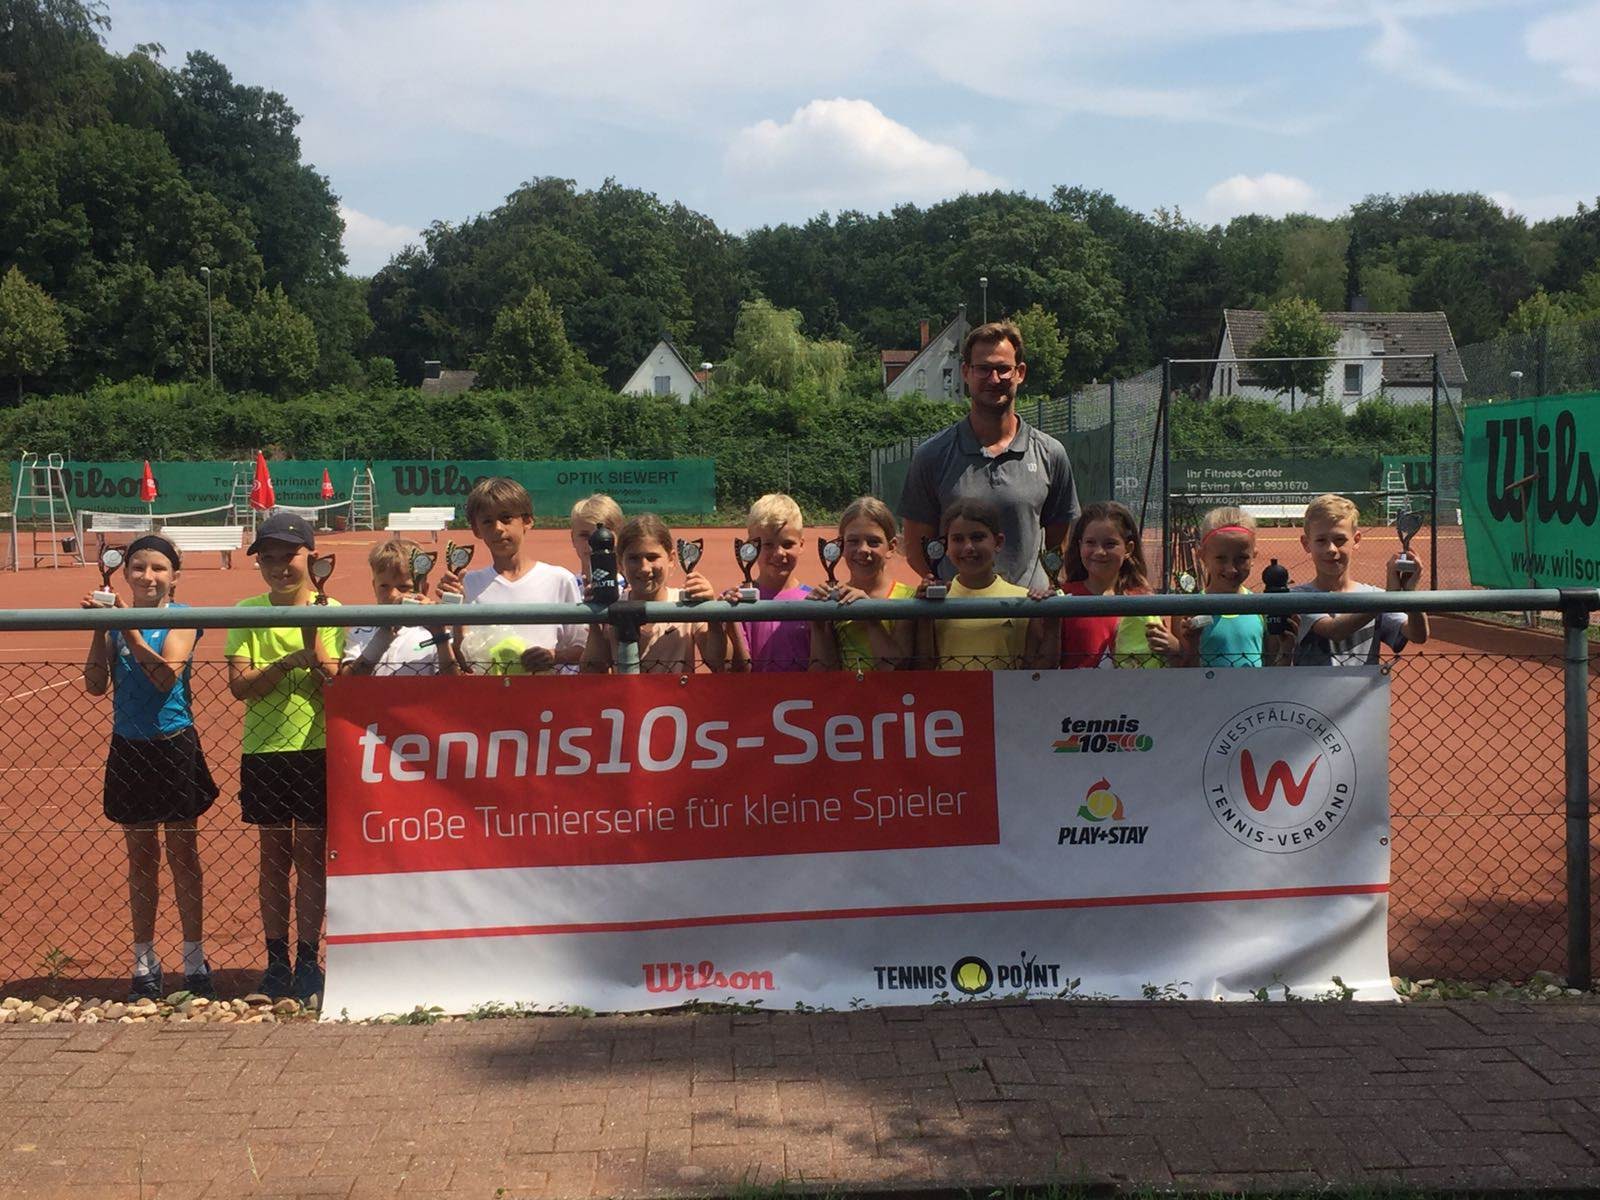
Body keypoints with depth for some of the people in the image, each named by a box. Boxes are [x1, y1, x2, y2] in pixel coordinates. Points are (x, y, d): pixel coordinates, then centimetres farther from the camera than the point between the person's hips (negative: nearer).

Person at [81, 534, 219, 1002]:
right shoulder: (117, 620, 3)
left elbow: (167, 675, -21)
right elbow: (95, 685, -4)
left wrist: (129, 629, -28)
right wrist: (100, 629, -12)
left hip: (174, 745, -3)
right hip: (129, 748, 3)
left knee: (182, 854, 5)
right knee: (141, 857, 11)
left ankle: (194, 963, 14)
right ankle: (144, 964, 20)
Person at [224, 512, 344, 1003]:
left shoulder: (330, 611, -2)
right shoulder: (247, 613, 3)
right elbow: (239, 685, -6)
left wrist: (314, 648, -25)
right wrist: (288, 662, -19)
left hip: (317, 748, -1)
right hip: (263, 750, 2)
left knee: (311, 857, 3)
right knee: (273, 859, 9)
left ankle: (308, 962, 12)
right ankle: (276, 961, 18)